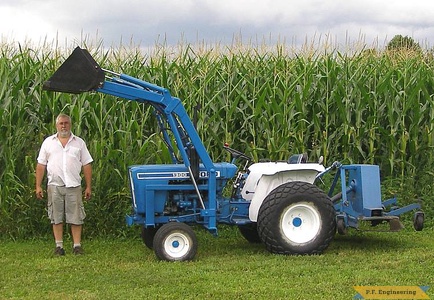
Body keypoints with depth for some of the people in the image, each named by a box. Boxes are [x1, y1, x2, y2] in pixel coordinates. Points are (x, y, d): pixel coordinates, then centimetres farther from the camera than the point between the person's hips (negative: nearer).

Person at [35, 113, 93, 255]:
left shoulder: (79, 142, 10)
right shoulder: (48, 142, 10)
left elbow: (86, 165, 8)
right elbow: (41, 165, 8)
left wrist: (88, 186, 2)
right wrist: (38, 186, 1)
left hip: (74, 185, 0)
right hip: (54, 185, 1)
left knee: (76, 217, -1)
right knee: (56, 217, 4)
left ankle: (77, 246, 5)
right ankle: (59, 246, 10)